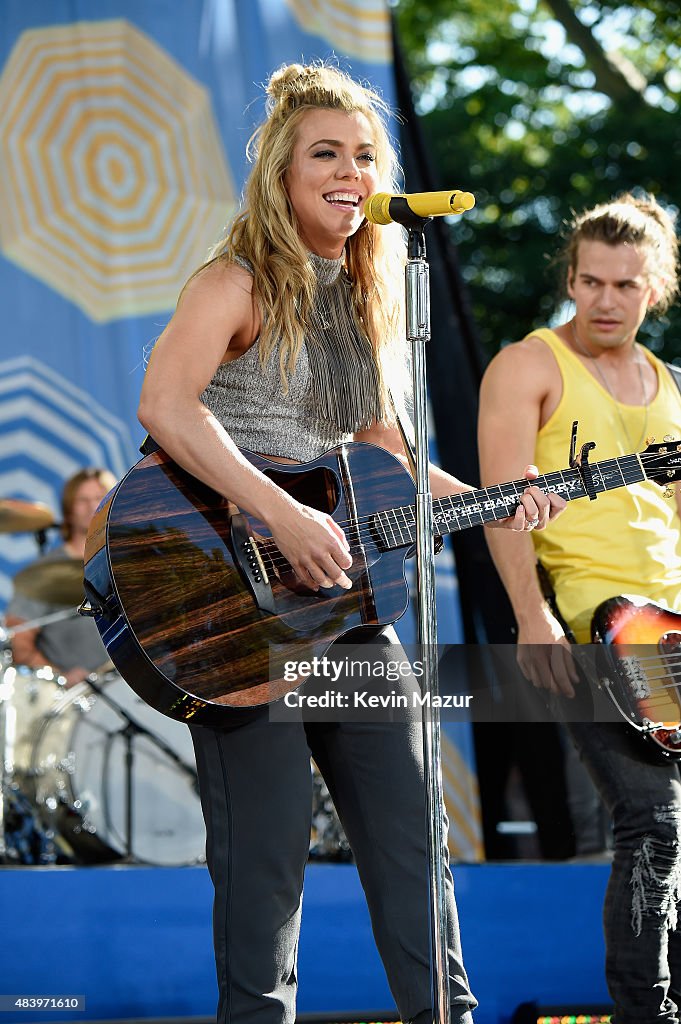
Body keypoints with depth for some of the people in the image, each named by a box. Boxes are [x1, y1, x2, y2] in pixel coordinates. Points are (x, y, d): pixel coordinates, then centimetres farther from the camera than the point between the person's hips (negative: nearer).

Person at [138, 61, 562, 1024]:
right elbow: (164, 405, -26)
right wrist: (285, 517, -31)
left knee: (408, 828, 7)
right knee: (266, 848, -6)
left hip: (344, 596, 7)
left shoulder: (364, 299, 15)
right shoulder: (239, 284, -8)